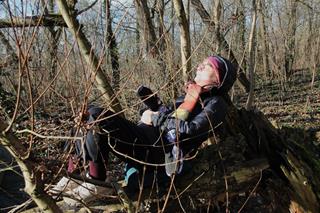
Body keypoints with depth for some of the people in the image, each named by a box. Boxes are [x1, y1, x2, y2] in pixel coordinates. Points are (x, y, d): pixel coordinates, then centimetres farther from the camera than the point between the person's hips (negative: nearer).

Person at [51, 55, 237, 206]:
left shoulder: (216, 104, 2)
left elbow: (189, 131, -13)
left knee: (97, 116, -23)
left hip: (159, 150, -9)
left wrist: (155, 119, -4)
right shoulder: (193, 96, 28)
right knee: (92, 117, -4)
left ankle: (95, 183, -11)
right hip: (148, 139, 9)